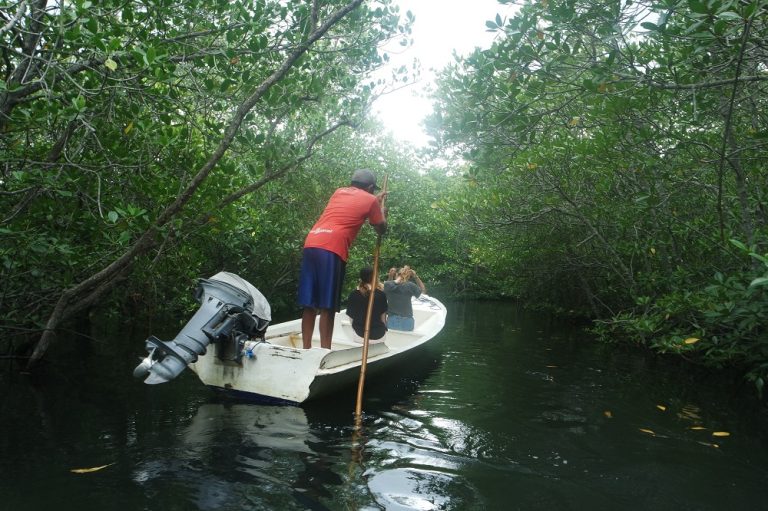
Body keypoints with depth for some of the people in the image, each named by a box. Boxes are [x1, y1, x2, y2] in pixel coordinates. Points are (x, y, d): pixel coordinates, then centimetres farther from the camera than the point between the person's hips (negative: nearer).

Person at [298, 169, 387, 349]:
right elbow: (381, 230, 22)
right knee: (328, 307, -4)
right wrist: (382, 212, 40)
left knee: (309, 305, 8)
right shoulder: (370, 200, 11)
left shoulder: (339, 192, 28)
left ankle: (306, 349, 12)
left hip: (311, 243, 6)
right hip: (332, 249, -6)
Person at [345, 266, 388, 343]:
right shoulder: (381, 294, -12)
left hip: (359, 332, 2)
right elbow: (383, 317, -5)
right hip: (377, 334, -2)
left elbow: (351, 316, -3)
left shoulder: (353, 295, -8)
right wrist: (383, 329, 13)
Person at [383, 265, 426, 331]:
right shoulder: (410, 285, -7)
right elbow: (423, 290, 10)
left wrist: (390, 277, 11)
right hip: (407, 322, -1)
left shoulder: (387, 284, -4)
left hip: (391, 322, 2)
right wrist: (416, 277, 7)